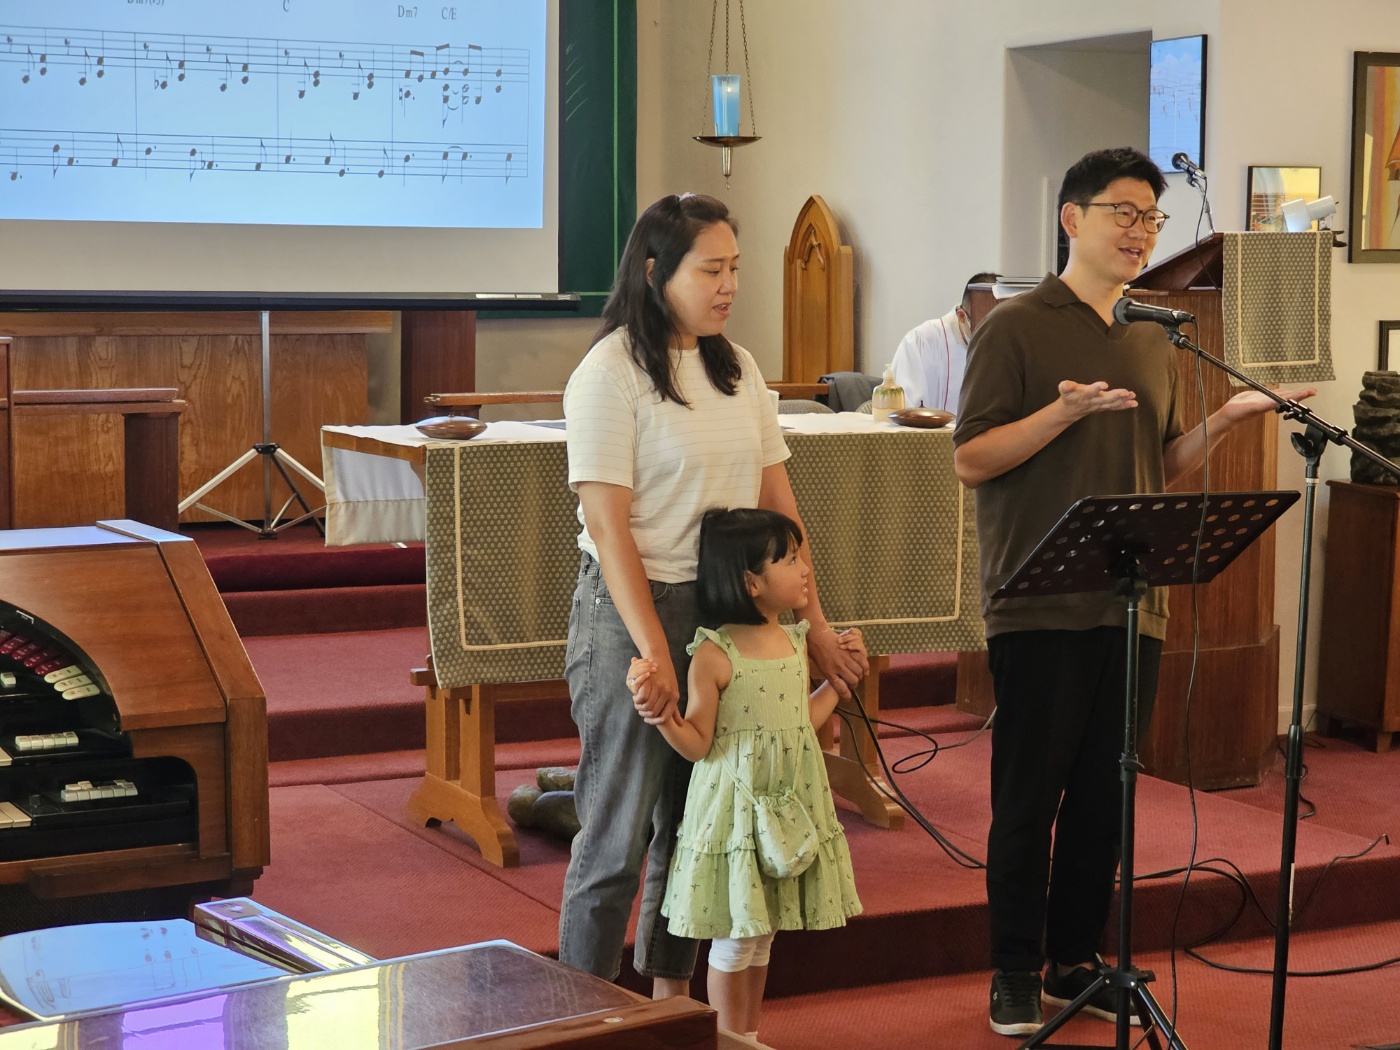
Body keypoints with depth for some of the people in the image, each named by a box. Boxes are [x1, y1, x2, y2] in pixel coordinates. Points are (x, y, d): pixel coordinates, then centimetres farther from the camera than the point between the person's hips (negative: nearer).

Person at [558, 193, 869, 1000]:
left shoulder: (738, 368, 10)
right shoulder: (611, 374, -12)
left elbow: (777, 501, 11)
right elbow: (608, 524, -16)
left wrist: (815, 622, 7)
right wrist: (654, 651, -21)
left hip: (727, 613, 7)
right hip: (634, 610, -7)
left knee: (694, 821, 14)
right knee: (620, 834, -1)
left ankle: (671, 999, 28)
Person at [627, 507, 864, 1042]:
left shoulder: (795, 642, 5)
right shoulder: (714, 654, -16)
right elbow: (698, 744, -12)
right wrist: (663, 717, -29)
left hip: (788, 802, 6)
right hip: (737, 804, -6)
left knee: (763, 928, 15)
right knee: (735, 934, 3)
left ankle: (751, 1035, 27)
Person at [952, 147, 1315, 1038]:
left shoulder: (1155, 339, 14)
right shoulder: (1017, 328, -4)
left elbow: (1165, 465, 18)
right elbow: (971, 460, -9)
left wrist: (1227, 418, 1)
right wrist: (1065, 411, -20)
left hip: (1132, 605, 5)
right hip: (1040, 606, -5)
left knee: (1104, 795, 10)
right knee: (1029, 796, 1)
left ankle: (1076, 959, 21)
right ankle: (1015, 973, 11)